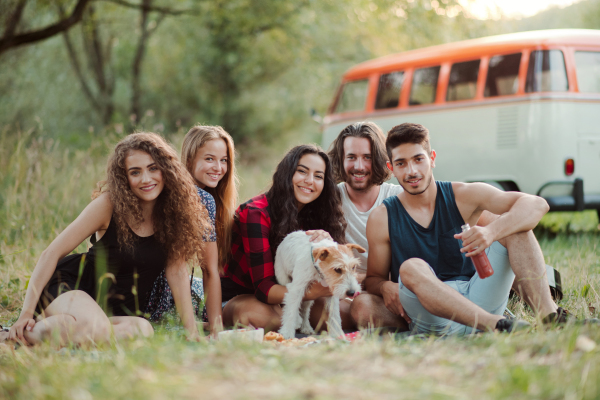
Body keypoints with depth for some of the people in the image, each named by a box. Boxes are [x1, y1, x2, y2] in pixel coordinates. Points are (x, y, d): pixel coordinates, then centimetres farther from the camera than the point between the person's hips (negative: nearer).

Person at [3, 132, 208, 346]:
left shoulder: (174, 209, -5)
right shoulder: (109, 203, -14)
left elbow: (176, 269, -6)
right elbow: (52, 253, -13)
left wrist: (192, 331, -14)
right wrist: (26, 312, -19)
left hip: (121, 310, 4)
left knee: (142, 330, -32)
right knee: (96, 328, -39)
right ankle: (26, 333, -11)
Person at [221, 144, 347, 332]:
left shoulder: (312, 215, -1)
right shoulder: (257, 213, -20)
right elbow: (263, 287, -28)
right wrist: (311, 293, -47)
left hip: (283, 302, 6)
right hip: (236, 298, -6)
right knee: (262, 315, -40)